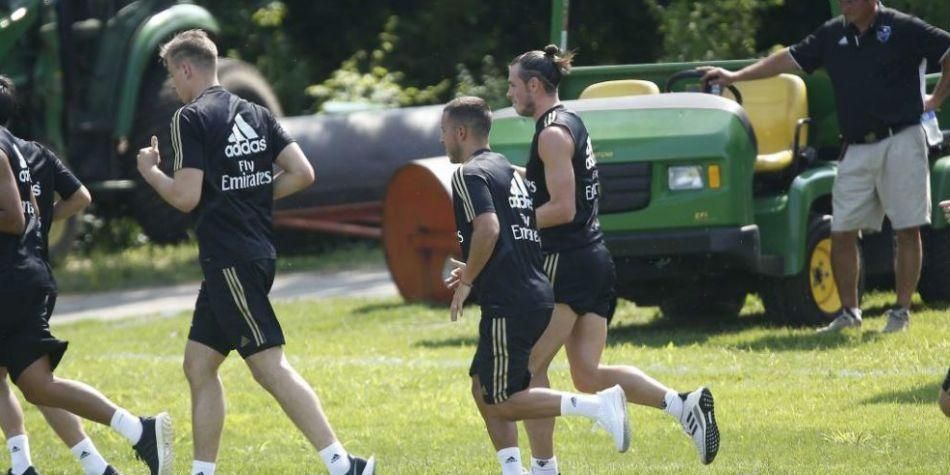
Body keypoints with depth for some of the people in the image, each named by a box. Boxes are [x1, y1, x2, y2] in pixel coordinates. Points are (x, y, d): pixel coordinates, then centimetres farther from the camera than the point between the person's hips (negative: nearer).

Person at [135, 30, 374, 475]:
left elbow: (186, 196, -15)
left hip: (228, 258, -9)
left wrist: (150, 171, 3)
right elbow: (302, 174, 7)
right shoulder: (255, 114, 14)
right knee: (199, 364, 15)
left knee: (269, 366, -13)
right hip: (258, 251, 9)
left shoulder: (191, 118, -9)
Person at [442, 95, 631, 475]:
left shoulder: (469, 175, -9)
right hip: (536, 293, 10)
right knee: (483, 388, 16)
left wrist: (466, 282, -13)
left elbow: (488, 229, -24)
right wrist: (475, 271, 24)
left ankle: (596, 405, -18)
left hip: (508, 305, -10)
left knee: (501, 402, -6)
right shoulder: (506, 169, 20)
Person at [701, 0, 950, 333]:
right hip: (856, 149, 5)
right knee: (842, 232, 1)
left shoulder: (902, 29, -5)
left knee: (907, 230, -3)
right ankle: (848, 312, 10)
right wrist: (735, 77, 10)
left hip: (901, 140, -5)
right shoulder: (833, 34, 10)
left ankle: (902, 312, 4)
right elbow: (789, 59, 13)